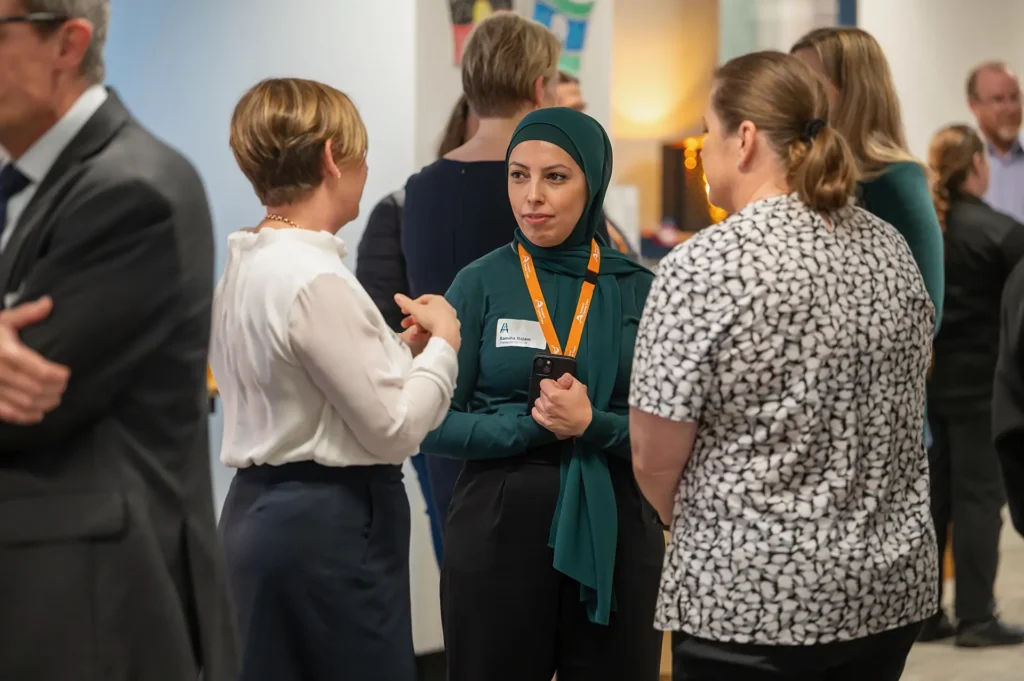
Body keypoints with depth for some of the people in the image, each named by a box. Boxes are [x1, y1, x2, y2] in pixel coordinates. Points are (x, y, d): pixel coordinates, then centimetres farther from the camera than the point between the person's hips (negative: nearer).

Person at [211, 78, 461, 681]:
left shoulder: (244, 266, 8)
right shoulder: (316, 280, -19)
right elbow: (396, 428, -16)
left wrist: (401, 347, 8)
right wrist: (443, 342, -3)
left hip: (260, 508, 9)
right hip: (332, 522, -9)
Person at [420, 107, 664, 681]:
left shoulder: (637, 290, 2)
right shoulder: (481, 284, 0)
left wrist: (593, 425, -19)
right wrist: (529, 426, -17)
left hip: (615, 529, 1)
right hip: (500, 525, -1)